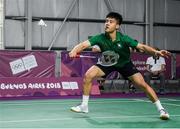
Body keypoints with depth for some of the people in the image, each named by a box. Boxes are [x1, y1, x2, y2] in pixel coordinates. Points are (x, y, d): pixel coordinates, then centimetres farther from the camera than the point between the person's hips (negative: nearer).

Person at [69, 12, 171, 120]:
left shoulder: (124, 39, -28)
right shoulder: (100, 38, -26)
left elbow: (142, 47, -28)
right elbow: (84, 44, -36)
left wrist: (156, 52, -44)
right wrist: (74, 51, -57)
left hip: (125, 63, -1)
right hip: (107, 62, 1)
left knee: (143, 84, -13)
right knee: (88, 75, -19)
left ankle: (161, 109, 3)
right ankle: (84, 106, -2)